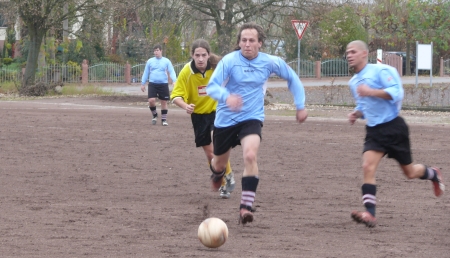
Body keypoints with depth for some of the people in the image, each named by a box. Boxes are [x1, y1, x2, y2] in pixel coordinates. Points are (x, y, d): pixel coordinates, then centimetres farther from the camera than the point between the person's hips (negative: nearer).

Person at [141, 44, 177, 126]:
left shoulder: (166, 61, 2)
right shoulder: (150, 61, 7)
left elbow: (172, 72, -3)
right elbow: (146, 73, 13)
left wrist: (174, 81, -20)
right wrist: (143, 83, 10)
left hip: (163, 84, -1)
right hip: (152, 84, 1)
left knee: (164, 102, 3)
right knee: (151, 100, -14)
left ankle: (164, 119, 15)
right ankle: (154, 115, 12)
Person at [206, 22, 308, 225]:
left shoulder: (270, 62, -7)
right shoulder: (229, 61, -15)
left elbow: (292, 79, 11)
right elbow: (212, 87, -22)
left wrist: (300, 106, 8)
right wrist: (227, 97, -43)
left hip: (252, 118, 0)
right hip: (225, 119, 0)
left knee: (250, 155, -28)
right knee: (220, 163, 16)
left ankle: (246, 208, -25)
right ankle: (217, 174, 57)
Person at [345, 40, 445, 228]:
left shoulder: (380, 71, -12)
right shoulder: (353, 82, 12)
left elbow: (396, 92, -23)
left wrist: (371, 92, -32)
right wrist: (357, 113, 5)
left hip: (393, 127, -6)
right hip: (374, 130, 6)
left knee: (410, 172, 7)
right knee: (368, 167, -17)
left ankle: (434, 174, 41)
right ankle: (370, 214, -24)